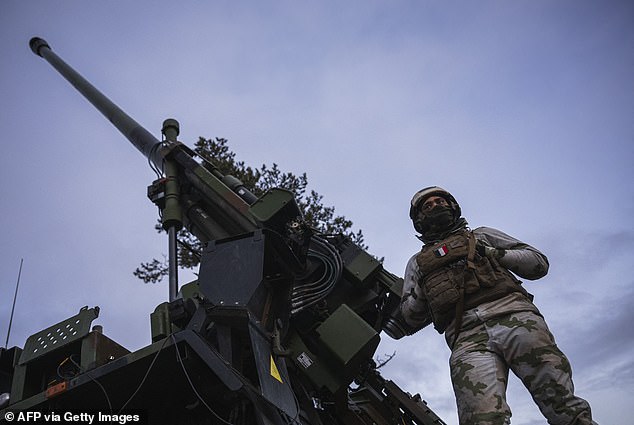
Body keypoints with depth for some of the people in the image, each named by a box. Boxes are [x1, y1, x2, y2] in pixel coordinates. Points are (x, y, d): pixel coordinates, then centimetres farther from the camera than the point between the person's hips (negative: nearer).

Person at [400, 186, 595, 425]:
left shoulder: (482, 235, 30)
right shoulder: (418, 263, 30)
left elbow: (539, 263, 21)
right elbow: (411, 318, 24)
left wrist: (495, 255, 6)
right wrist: (421, 295, 5)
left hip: (513, 316, 1)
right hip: (467, 337, 0)